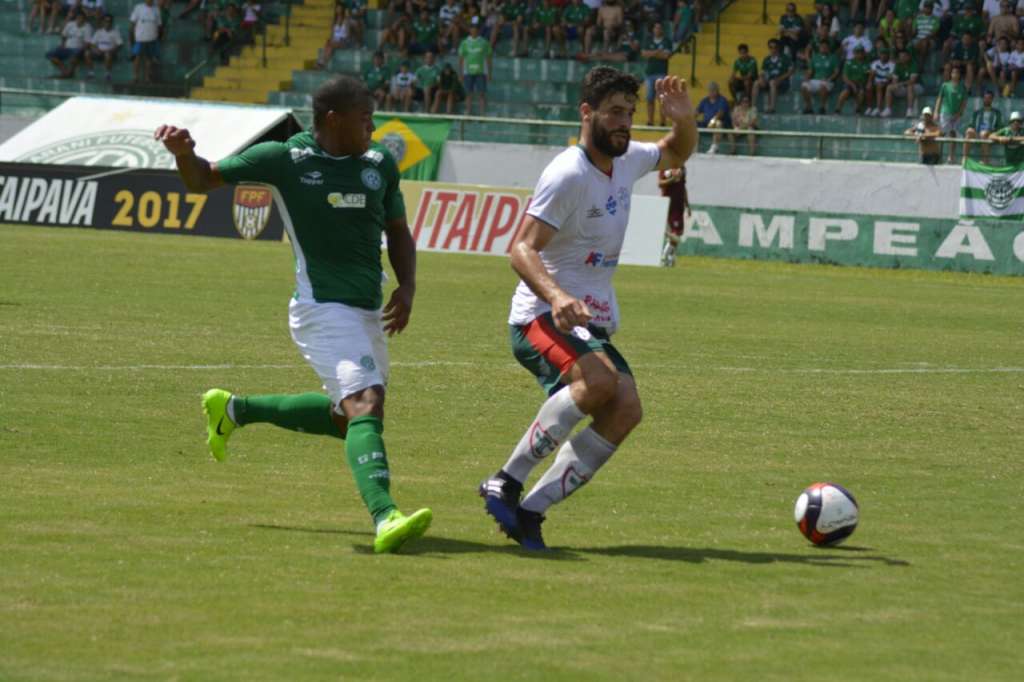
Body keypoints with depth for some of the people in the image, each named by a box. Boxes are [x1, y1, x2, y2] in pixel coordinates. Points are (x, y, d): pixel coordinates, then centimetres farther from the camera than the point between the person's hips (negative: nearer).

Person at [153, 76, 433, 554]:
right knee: (365, 405, -26)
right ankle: (385, 519, -40)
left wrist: (406, 286, 2)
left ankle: (235, 409, 38)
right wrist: (182, 151, -19)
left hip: (370, 312, 8)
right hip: (322, 309, -8)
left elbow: (398, 232, 20)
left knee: (347, 417, 20)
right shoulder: (284, 159, -6)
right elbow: (203, 180, 3)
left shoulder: (380, 164, 9)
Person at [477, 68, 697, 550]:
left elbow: (677, 153, 33)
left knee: (625, 409, -17)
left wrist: (684, 119, 9)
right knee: (599, 381, -35)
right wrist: (556, 297, -39)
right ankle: (506, 483, -25)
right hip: (542, 318, -8)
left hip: (594, 325, 8)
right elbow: (521, 248, -21)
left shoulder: (626, 160, 11)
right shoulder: (567, 175, -15)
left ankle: (529, 510, -13)